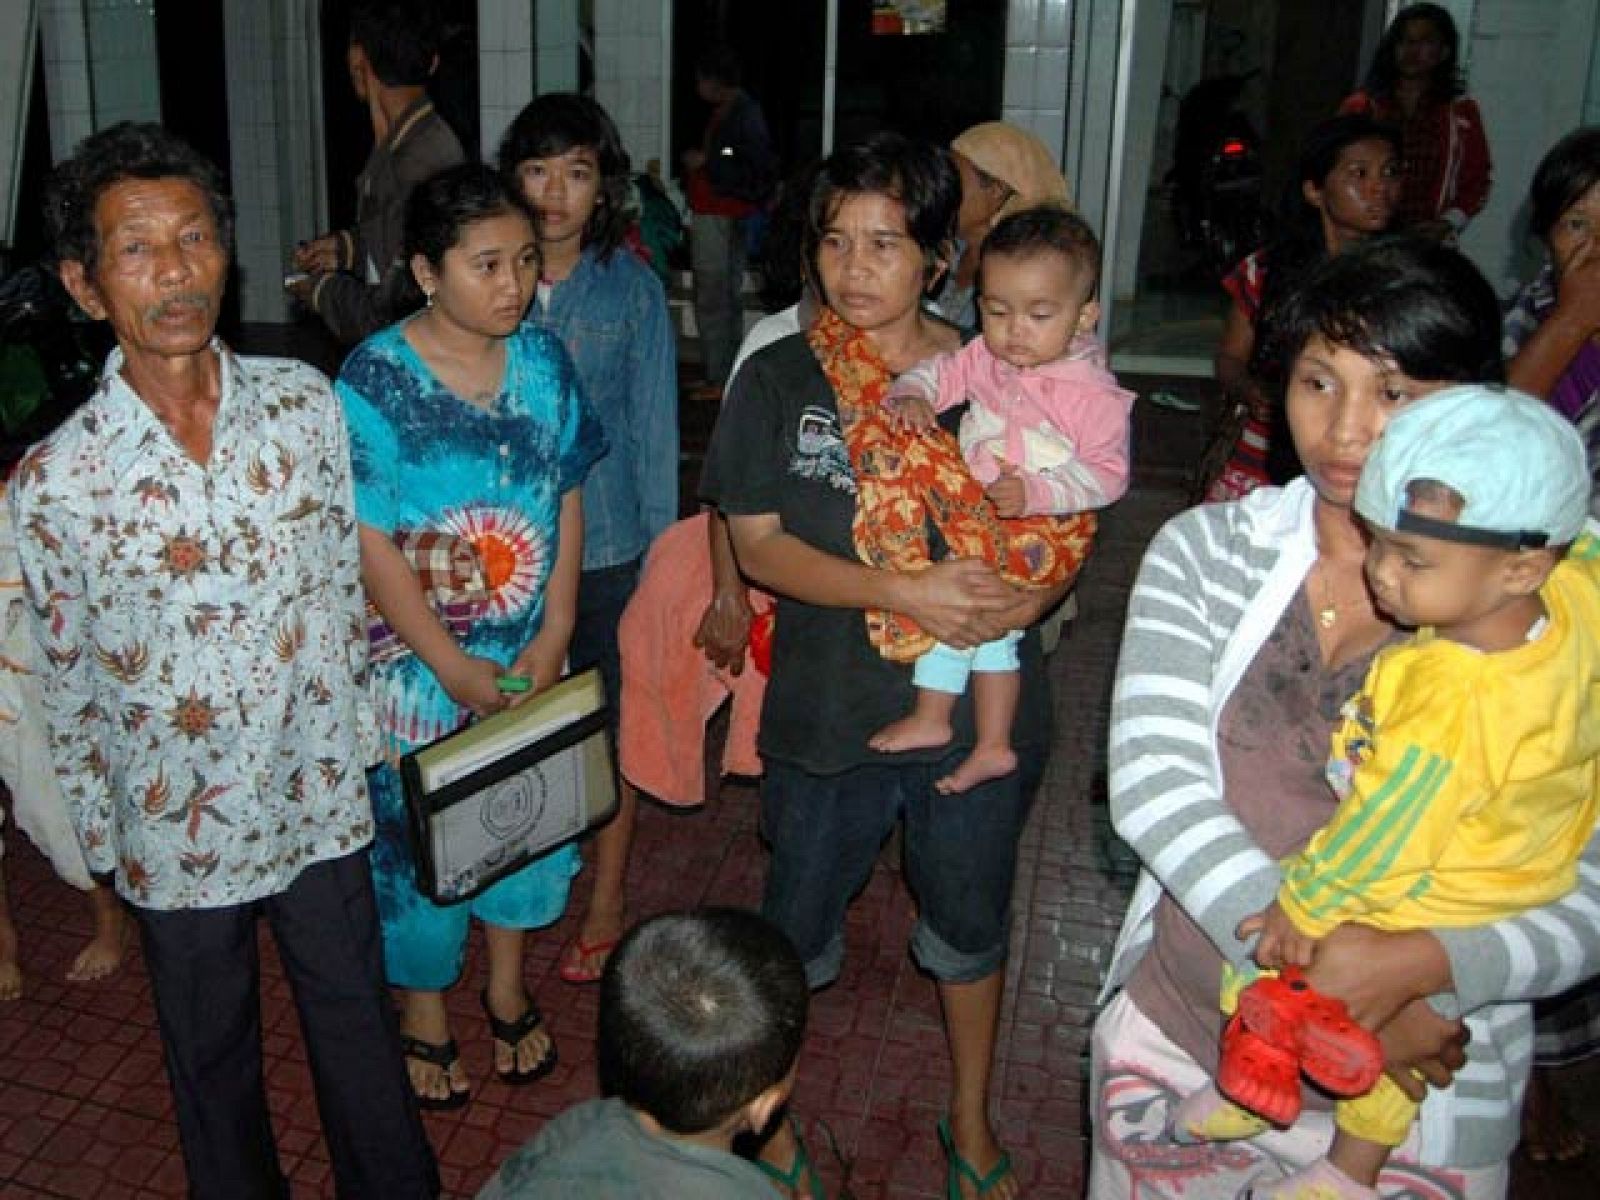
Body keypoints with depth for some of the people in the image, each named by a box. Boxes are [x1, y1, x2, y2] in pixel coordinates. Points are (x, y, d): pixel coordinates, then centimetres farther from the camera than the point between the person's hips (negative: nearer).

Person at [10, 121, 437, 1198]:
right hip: (177, 833, -1)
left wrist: (357, 735, 8)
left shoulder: (307, 404, -11)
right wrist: (101, 843, 5)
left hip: (320, 797, 1)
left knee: (359, 1020, 20)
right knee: (212, 1057, 21)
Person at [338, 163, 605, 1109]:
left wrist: (553, 639, -7)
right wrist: (455, 669, -16)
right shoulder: (374, 380, -16)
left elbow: (568, 503, 1)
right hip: (419, 664, -4)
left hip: (532, 656, 4)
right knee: (418, 835, 11)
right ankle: (426, 1009, 36)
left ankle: (509, 988, 42)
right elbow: (370, 543, -16)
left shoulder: (545, 362, -3)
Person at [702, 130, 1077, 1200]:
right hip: (829, 710, -1)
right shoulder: (779, 379, -5)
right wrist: (906, 591, -24)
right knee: (798, 923, 16)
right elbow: (757, 544, -11)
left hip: (980, 707, 1)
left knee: (972, 922, 20)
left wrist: (1029, 598, -20)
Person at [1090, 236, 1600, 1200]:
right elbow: (1151, 784, -16)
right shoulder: (1206, 551, -6)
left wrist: (1410, 966, -30)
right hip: (1175, 1041, 2)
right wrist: (1321, 978, -23)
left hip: (1416, 1105, -2)